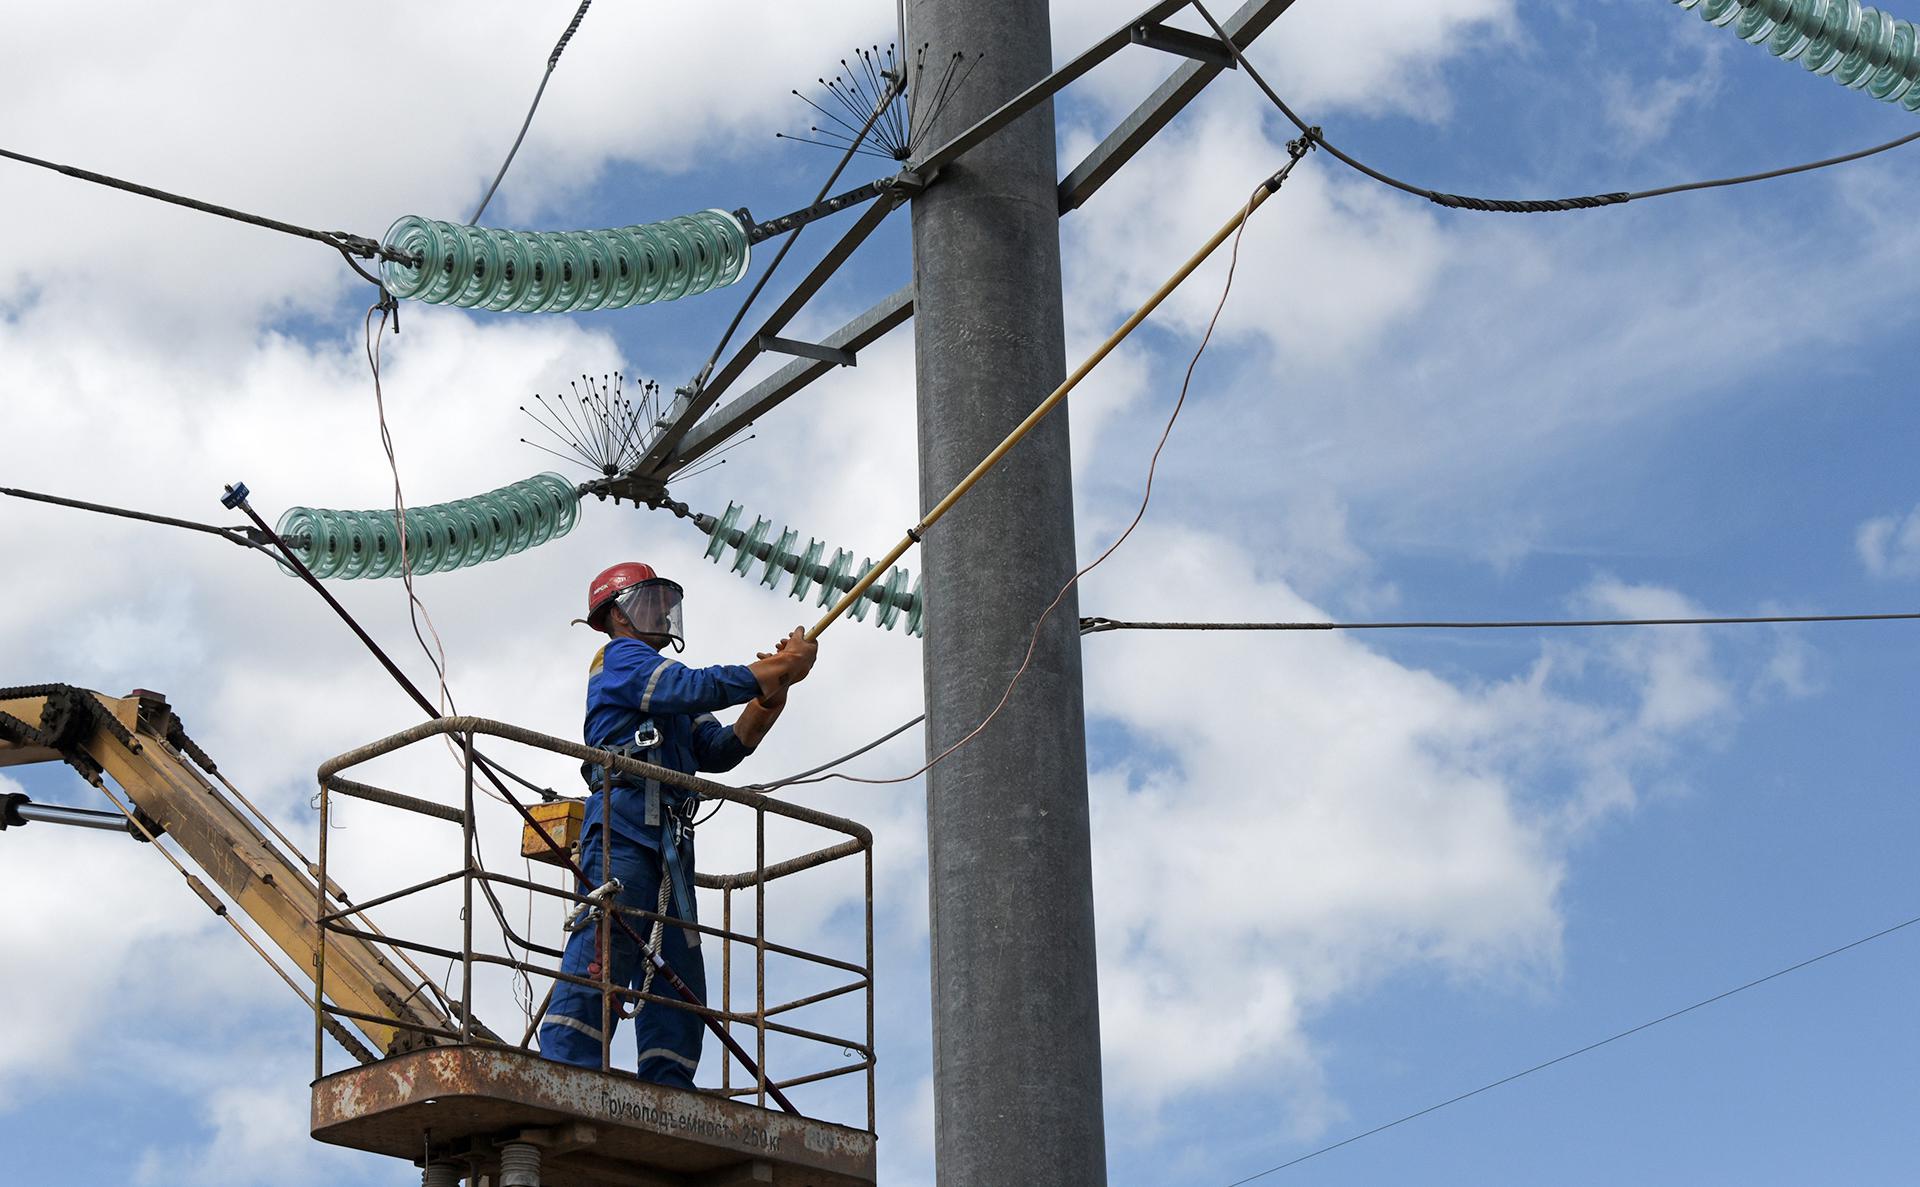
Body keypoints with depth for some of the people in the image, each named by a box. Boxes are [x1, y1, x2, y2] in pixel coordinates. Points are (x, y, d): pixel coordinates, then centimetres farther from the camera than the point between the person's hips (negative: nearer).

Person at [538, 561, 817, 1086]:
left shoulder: (665, 691, 33)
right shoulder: (621, 658, 8)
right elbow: (695, 688, -9)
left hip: (668, 841, 9)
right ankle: (563, 1077, -29)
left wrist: (768, 697, 5)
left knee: (677, 971, 0)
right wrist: (779, 668, -4)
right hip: (623, 825, -9)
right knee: (607, 945, -21)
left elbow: (719, 750, 20)